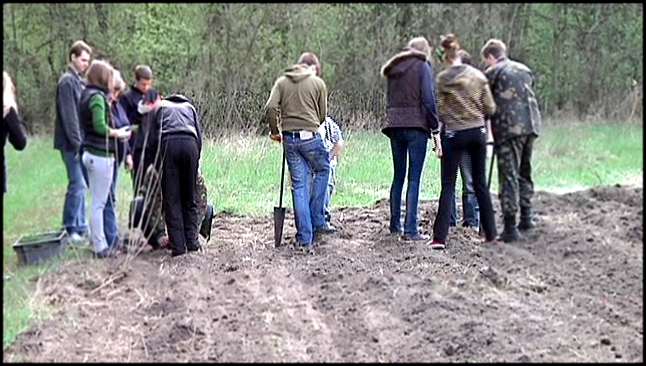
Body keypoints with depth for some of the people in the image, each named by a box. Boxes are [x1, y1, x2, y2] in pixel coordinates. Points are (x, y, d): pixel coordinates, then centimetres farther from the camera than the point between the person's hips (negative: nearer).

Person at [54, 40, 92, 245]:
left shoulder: (78, 82, 17)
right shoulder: (67, 82, -11)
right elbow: (68, 115, -16)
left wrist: (82, 141, 13)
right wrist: (77, 142, -17)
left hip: (80, 142, 9)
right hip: (71, 143, -9)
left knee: (80, 184, 11)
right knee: (77, 184, -9)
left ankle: (80, 226, 18)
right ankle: (70, 229, -2)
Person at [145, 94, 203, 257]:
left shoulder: (161, 107, 27)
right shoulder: (190, 107, 32)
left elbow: (152, 137, 16)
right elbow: (199, 135, 20)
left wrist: (155, 162, 22)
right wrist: (195, 161, 22)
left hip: (168, 143, -2)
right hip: (190, 144, 2)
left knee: (171, 200, 1)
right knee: (190, 199, 11)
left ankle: (178, 245, -4)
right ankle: (192, 241, 5)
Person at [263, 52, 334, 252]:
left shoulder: (282, 81, 9)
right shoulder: (318, 83, 3)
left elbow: (270, 107, -4)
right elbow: (322, 115, 5)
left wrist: (274, 131, 8)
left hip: (289, 138, 3)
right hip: (311, 136, -3)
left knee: (299, 186, 6)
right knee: (322, 170, 23)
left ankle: (304, 239, 6)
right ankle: (317, 221, 19)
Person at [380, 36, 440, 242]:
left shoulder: (394, 68, 18)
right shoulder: (422, 66, -2)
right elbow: (428, 99, -8)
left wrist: (392, 120, 17)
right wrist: (435, 129, -6)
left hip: (394, 125, 6)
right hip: (416, 125, -6)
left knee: (398, 176, 15)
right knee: (414, 178, -6)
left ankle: (395, 225, 21)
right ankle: (410, 230, -8)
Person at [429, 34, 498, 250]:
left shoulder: (442, 79, -6)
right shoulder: (478, 76, 1)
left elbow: (440, 111, -7)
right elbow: (490, 109, 2)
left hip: (453, 134, -3)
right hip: (477, 132, 3)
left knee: (448, 186, -1)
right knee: (480, 183, 14)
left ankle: (440, 237, -9)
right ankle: (490, 233, 20)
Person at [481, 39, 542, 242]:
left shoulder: (493, 72, 1)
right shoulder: (525, 70, 20)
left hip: (509, 128, -6)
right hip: (531, 125, 7)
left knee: (509, 176, -6)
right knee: (525, 172, 21)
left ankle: (511, 227, -9)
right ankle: (526, 217, 25)